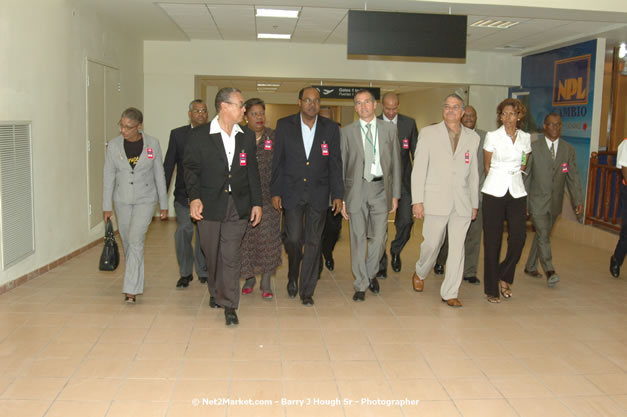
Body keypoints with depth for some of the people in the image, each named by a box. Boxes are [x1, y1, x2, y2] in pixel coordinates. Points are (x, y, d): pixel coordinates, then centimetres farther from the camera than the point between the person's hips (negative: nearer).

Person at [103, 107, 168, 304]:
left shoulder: (152, 144, -7)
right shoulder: (114, 145, -4)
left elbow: (159, 175, -1)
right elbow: (108, 177, 0)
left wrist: (164, 205, 1)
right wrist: (107, 207, -2)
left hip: (145, 200, -3)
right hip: (122, 201, 3)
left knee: (136, 241, -14)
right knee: (128, 243, 12)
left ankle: (131, 289, -10)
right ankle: (135, 282, 29)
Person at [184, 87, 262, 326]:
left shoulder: (247, 136, 8)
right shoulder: (200, 136, -2)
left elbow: (252, 172, 10)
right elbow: (191, 169, -1)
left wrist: (256, 202, 6)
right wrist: (194, 197, -14)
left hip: (237, 206, 1)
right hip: (210, 205, -1)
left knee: (231, 257, -2)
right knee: (212, 254, 12)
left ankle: (229, 305, 6)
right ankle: (215, 292, 35)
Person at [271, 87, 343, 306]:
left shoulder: (330, 128, 2)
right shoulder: (284, 125, 0)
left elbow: (335, 163, 4)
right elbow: (277, 161, 2)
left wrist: (337, 194, 0)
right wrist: (275, 192, -1)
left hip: (318, 194, 1)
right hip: (292, 192, -1)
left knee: (313, 242, 3)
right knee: (294, 239, -6)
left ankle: (307, 290, 15)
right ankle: (293, 277, 25)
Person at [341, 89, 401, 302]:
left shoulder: (389, 129, 6)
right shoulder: (347, 132, 2)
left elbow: (395, 163, 8)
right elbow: (341, 167, 3)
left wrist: (395, 194, 4)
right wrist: (341, 198, -1)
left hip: (380, 188, 1)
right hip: (356, 188, -1)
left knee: (379, 237, 3)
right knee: (358, 238, 3)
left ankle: (371, 274, 30)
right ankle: (361, 285, 16)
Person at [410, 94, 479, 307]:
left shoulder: (473, 137, 11)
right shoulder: (428, 133, 4)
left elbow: (473, 173, 13)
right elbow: (418, 169, 0)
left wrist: (475, 204, 11)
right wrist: (417, 200, -7)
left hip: (462, 203, 2)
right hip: (436, 200, -2)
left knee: (457, 248, 2)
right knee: (432, 244, 3)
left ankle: (450, 293, 12)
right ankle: (420, 273, 33)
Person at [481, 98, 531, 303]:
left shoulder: (525, 137, 7)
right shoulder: (492, 136, -1)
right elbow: (487, 166, 7)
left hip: (517, 192, 3)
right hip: (494, 192, -2)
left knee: (518, 238, -6)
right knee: (492, 240, 1)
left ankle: (504, 277, 19)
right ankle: (492, 288, 11)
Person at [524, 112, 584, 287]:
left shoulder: (569, 149, 6)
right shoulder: (533, 147, -3)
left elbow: (573, 176, 4)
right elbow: (525, 174, -1)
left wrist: (578, 200, -5)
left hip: (555, 202, 4)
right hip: (537, 201, -3)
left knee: (542, 235, 12)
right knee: (543, 235, -12)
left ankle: (530, 267, 26)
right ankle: (550, 272, -14)